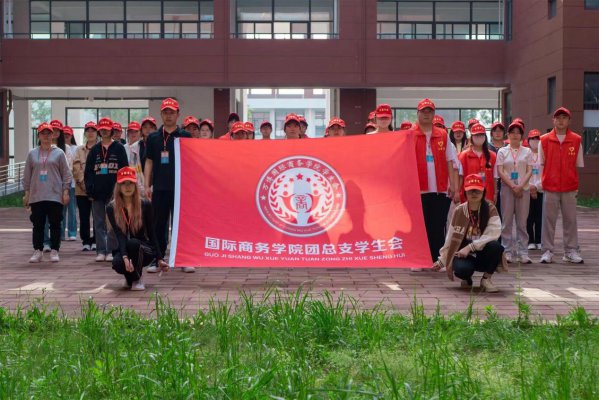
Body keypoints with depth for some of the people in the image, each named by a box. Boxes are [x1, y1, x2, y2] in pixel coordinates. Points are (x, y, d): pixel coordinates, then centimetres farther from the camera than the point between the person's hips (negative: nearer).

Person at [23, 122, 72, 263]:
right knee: (38, 224, 4)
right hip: (36, 196, 2)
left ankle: (54, 251, 9)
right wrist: (26, 193, 9)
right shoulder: (32, 154, 9)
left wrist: (65, 192, -3)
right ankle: (37, 251, 11)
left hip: (55, 195, -2)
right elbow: (27, 175, 12)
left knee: (55, 224, 2)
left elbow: (66, 174, 2)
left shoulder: (59, 153, 3)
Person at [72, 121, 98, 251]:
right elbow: (76, 169, 4)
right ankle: (85, 241, 11)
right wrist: (83, 183, -8)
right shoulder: (79, 150, 11)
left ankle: (96, 241, 11)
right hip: (82, 189, 2)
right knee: (84, 216, 4)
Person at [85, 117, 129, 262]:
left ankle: (111, 250, 5)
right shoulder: (94, 150, 11)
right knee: (99, 222, 4)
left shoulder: (119, 148, 3)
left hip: (114, 191, -3)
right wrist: (89, 190, 0)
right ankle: (101, 251, 9)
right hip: (97, 192, 3)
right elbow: (88, 171, 10)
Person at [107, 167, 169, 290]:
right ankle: (130, 277, 4)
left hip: (144, 250, 0)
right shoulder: (111, 208, -6)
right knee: (117, 263, -33)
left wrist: (159, 259, -9)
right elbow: (119, 235, -17)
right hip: (123, 249, 1)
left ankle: (137, 279, -13)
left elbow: (152, 234, -2)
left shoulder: (145, 205, -5)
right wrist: (125, 258, -33)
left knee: (133, 243, -35)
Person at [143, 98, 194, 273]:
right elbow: (149, 162, 10)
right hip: (159, 188, 2)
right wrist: (147, 186, 4)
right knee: (158, 225, 6)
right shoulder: (153, 138, 9)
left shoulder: (185, 137, 4)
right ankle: (157, 260, 13)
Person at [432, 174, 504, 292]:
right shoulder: (459, 211, -2)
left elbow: (493, 233, -19)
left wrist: (470, 247, -26)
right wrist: (442, 261, 6)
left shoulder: (490, 209, -6)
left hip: (484, 254, 0)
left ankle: (486, 279, -8)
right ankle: (467, 278, 6)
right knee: (460, 268, -35)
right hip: (464, 254, 0)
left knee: (495, 246, -34)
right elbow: (452, 238, 4)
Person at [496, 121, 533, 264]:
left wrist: (521, 186, -12)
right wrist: (513, 186, -10)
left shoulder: (527, 151, 9)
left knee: (522, 221, 1)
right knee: (507, 221, -1)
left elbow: (529, 171, 3)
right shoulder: (502, 151, 6)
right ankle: (507, 251, 4)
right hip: (507, 188, -1)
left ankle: (523, 252, 4)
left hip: (523, 189, 1)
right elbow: (500, 172, -1)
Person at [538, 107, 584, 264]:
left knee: (570, 220, 5)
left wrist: (576, 185, 5)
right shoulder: (544, 140, 2)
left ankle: (571, 251, 12)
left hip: (569, 187, 1)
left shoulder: (576, 140, 3)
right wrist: (540, 183, -1)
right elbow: (541, 164, 5)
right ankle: (547, 252, 8)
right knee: (548, 220, 2)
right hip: (550, 187, -1)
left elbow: (578, 165, 7)